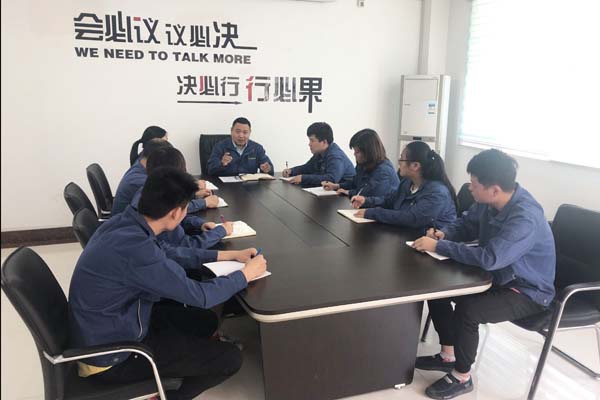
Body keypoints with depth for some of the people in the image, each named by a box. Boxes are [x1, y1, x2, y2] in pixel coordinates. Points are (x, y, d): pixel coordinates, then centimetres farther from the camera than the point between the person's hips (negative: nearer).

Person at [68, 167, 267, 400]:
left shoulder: (125, 223, -7)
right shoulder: (135, 247, -33)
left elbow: (168, 254, 12)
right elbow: (200, 296, -23)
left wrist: (227, 255, 11)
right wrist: (246, 273, -7)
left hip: (116, 324, 9)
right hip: (111, 357, -9)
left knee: (206, 321, 18)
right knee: (230, 359, -6)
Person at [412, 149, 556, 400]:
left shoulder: (526, 218, -34)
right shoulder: (488, 202, -9)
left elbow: (489, 258, -43)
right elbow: (466, 224, 9)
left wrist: (439, 247, -35)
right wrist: (444, 234, -13)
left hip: (528, 291, -8)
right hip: (498, 276, 8)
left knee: (467, 309, -29)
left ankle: (461, 378, -3)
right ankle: (448, 356, 16)